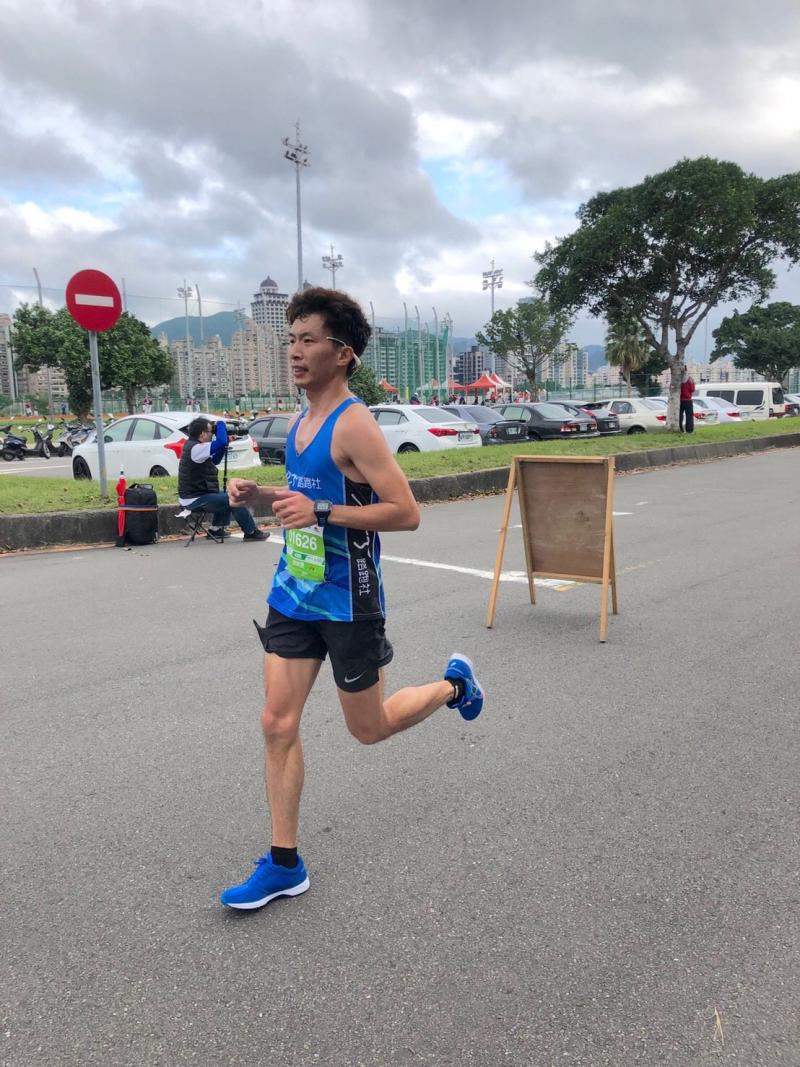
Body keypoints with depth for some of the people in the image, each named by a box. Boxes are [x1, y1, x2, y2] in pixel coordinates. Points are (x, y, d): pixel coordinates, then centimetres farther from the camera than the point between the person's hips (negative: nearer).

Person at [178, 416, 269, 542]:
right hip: (196, 500, -10)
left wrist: (225, 442, 6)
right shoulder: (196, 448, -21)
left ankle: (215, 529, 23)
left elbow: (215, 460, 19)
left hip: (197, 494, 10)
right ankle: (251, 533, 3)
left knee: (227, 496, 26)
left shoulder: (193, 445, 10)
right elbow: (221, 442, -33)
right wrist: (220, 424, -14)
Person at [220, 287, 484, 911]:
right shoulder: (301, 422, 7)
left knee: (369, 729, 12)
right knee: (278, 725, 5)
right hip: (293, 594, 7)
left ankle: (454, 683, 39)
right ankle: (285, 865, 19)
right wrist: (261, 496, 3)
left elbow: (406, 512, -22)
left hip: (347, 602, -7)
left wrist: (321, 511, -28)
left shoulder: (354, 425, -18)